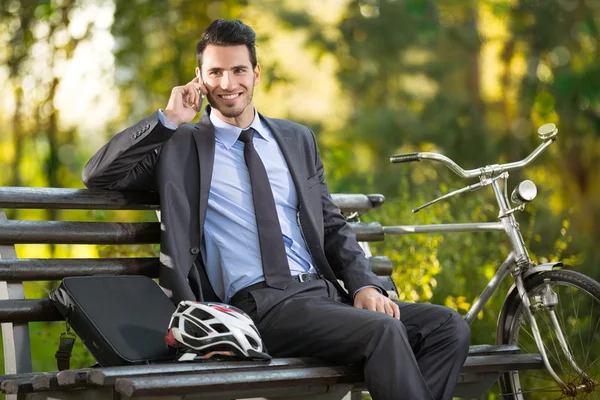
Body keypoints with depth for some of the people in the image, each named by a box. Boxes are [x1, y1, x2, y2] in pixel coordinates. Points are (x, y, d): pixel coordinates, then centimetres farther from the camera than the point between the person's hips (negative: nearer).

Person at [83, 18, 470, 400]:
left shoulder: (298, 139, 19)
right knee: (384, 331, -30)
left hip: (324, 292, 5)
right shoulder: (181, 146, 8)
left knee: (449, 326, -15)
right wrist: (168, 120, -3)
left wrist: (365, 285, 1)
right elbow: (97, 175, 1)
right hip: (258, 304, -5)